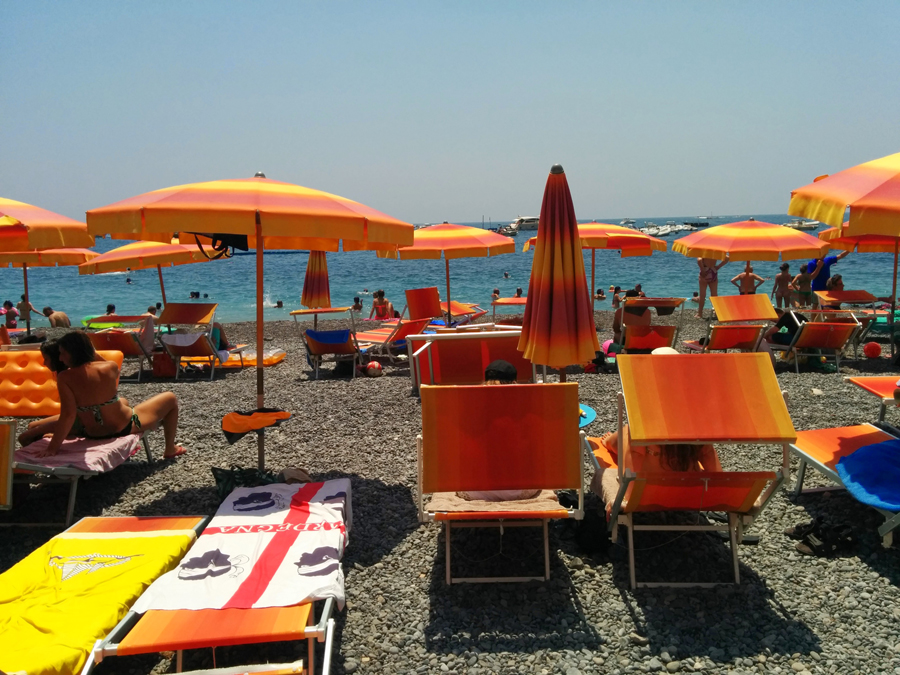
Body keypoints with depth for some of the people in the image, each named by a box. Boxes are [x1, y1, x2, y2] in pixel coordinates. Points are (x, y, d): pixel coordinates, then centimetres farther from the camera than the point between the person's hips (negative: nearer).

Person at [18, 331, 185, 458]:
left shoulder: (65, 378, -21)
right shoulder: (110, 367, -17)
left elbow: (68, 416, -28)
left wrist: (53, 447, -24)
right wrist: (93, 353, 4)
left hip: (92, 432, 0)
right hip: (126, 426, 0)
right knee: (170, 398, 27)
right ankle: (170, 449, 41)